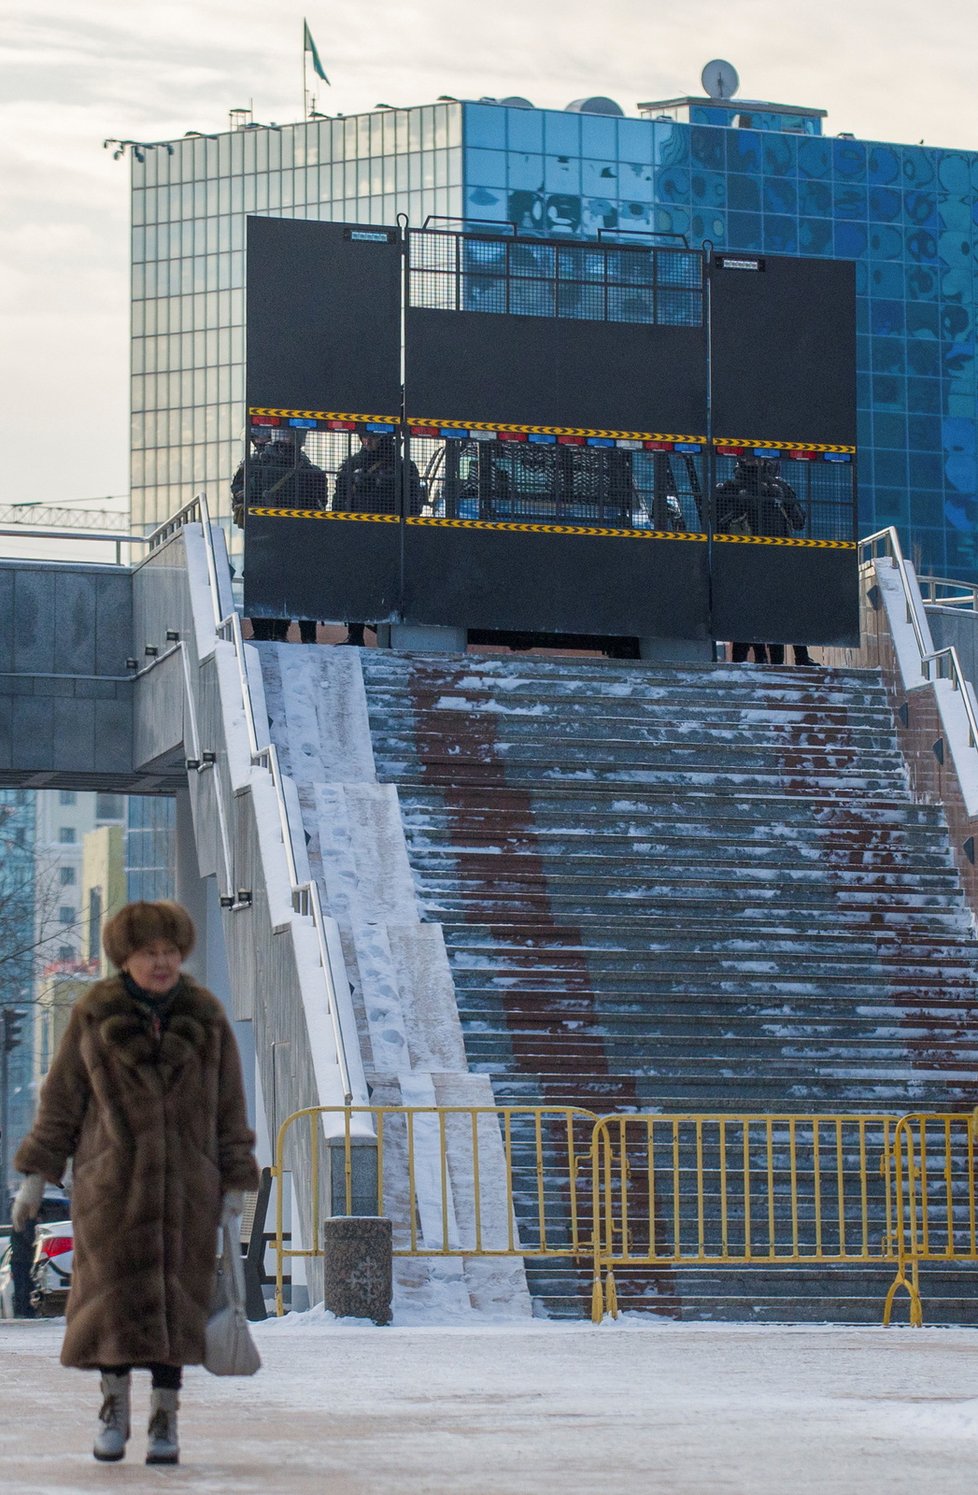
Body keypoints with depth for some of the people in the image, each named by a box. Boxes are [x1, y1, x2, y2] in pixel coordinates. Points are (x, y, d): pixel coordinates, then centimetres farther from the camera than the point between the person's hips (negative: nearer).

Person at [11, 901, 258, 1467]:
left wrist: (235, 1184, 2)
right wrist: (36, 1176, 2)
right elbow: (62, 1097, 4)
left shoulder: (206, 1017, 3)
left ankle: (165, 1419, 8)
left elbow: (229, 1107, 6)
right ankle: (114, 1410, 12)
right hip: (113, 1180, -1)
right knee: (115, 1293, -4)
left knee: (176, 1299, 0)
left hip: (185, 1182, 1)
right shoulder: (94, 1015, 0)